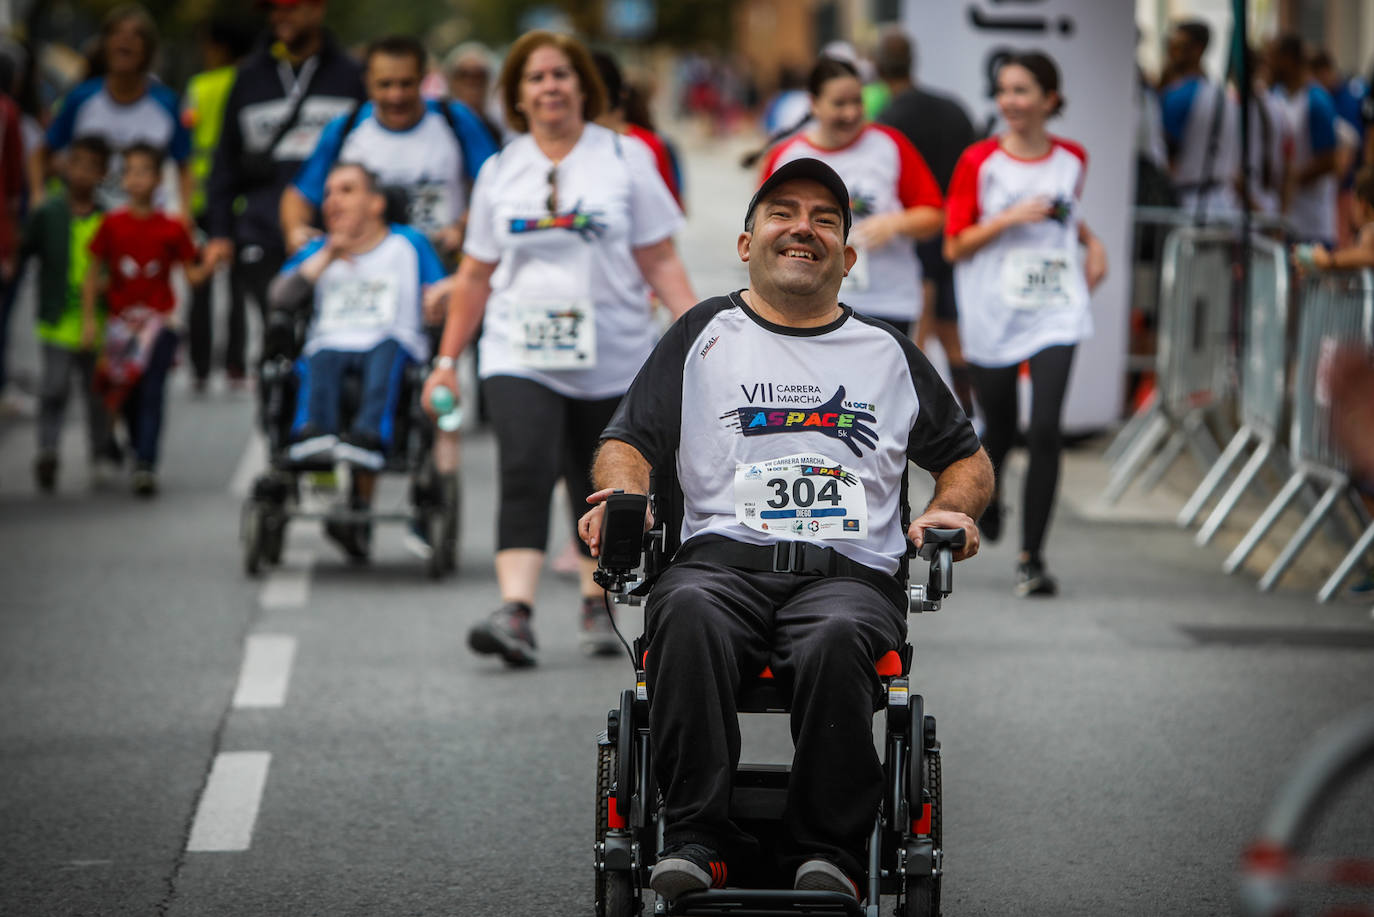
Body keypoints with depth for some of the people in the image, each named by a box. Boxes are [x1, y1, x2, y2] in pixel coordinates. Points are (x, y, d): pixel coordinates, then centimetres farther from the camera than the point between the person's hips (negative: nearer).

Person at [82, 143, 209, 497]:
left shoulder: (172, 229, -2)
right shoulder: (112, 225, 0)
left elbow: (192, 275, 2)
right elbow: (93, 273, 4)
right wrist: (88, 318, -2)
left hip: (159, 321, -2)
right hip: (121, 321, 2)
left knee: (152, 394, -13)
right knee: (129, 397, 8)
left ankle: (146, 467, -19)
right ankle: (140, 452, 28)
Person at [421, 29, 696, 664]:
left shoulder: (623, 159, 2)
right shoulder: (500, 171, 8)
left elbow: (660, 261, 1)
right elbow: (474, 276, 14)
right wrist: (448, 359, 13)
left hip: (612, 360, 0)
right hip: (520, 356, 0)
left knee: (600, 488, 9)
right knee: (525, 472, -19)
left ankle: (597, 605, 28)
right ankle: (515, 614, -29)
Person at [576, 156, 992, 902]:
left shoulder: (888, 352, 25)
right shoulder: (705, 335, 22)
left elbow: (966, 457, 30)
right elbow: (628, 442, 15)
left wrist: (952, 508, 7)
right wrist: (625, 497, -8)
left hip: (850, 571, 0)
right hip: (722, 558, 0)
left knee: (836, 639, -38)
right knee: (688, 615, -38)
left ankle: (830, 849, -31)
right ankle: (697, 838, -36)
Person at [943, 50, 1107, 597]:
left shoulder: (1072, 159, 6)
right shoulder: (979, 162, -3)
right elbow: (955, 246, -4)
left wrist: (1091, 241, 9)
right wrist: (1010, 218, -16)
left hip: (1056, 312, 1)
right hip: (992, 317, -1)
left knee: (1045, 433, -13)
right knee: (1000, 430, 12)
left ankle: (1031, 557, -7)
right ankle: (986, 494, 48)